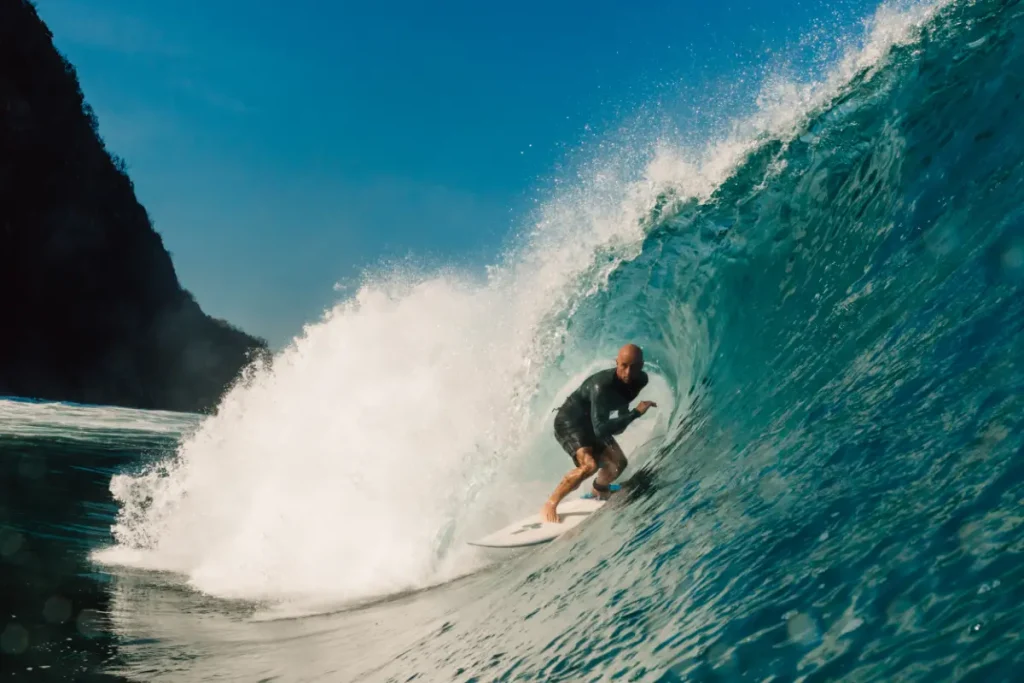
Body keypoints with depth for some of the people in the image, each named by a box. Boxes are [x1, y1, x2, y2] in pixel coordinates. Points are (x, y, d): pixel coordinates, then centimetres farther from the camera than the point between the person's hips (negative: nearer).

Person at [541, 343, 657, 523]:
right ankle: (549, 505, -14)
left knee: (618, 464, 9)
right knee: (589, 465, -27)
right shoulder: (601, 386, -36)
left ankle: (599, 492, 41)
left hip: (591, 422, 8)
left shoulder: (641, 380, -12)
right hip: (569, 421, -8)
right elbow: (600, 429, -40)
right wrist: (636, 413, -42)